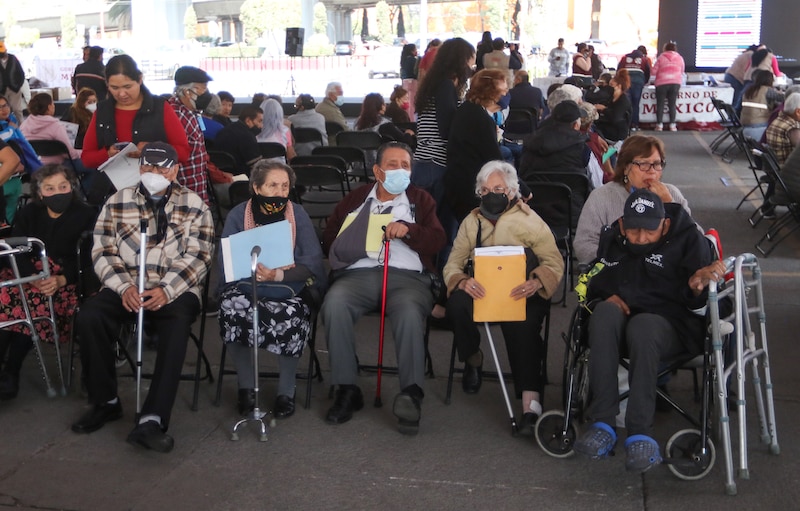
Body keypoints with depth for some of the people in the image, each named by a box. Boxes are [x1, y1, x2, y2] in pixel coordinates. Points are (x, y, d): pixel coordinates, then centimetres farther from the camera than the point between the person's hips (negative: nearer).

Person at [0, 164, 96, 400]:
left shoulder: (86, 215, 3)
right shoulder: (28, 213, 12)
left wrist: (61, 280, -23)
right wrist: (34, 278, -21)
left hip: (66, 281, -3)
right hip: (27, 274, 3)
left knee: (32, 303, -35)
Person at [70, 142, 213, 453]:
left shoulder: (194, 205, 5)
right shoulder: (117, 202, 10)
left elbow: (197, 257, -3)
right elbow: (103, 252, 5)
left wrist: (166, 290, -18)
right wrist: (124, 287, -13)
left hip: (176, 289, -2)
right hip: (126, 286, 3)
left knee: (176, 328, -34)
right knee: (89, 318, -25)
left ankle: (152, 421, -36)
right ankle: (105, 402, -5)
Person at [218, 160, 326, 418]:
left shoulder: (298, 214, 2)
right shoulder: (237, 215, 3)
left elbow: (312, 262, -7)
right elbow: (226, 262, -5)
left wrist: (279, 275, -23)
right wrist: (255, 271, -23)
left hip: (289, 289, 0)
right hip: (245, 287, 1)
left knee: (291, 317, -33)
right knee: (232, 309, -32)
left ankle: (286, 391, -6)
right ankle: (246, 387, -8)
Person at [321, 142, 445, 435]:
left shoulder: (421, 200, 20)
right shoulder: (354, 199, 25)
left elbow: (438, 240, 6)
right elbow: (329, 240, 21)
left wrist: (408, 229, -11)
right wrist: (348, 248, 2)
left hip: (408, 275, -1)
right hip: (359, 273, 2)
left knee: (409, 311, -37)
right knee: (334, 303, -32)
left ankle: (411, 393, -31)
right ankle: (347, 390, -23)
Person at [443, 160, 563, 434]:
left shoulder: (530, 221, 9)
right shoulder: (471, 221, 19)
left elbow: (554, 262, 0)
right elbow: (453, 262, 8)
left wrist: (536, 282, -23)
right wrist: (462, 281, -17)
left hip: (521, 292, -2)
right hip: (480, 290, 3)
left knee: (521, 323, -35)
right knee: (457, 303, -31)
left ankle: (530, 402, -40)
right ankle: (473, 358, -2)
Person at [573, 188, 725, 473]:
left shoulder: (688, 239, 1)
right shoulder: (611, 240, 12)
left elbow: (699, 306, -5)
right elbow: (593, 284, 26)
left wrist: (698, 286, -28)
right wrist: (607, 297, 4)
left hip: (671, 325, -3)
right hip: (619, 323, 3)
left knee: (641, 325, -38)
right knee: (604, 311, -33)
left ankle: (641, 435, -39)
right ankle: (603, 424, -36)